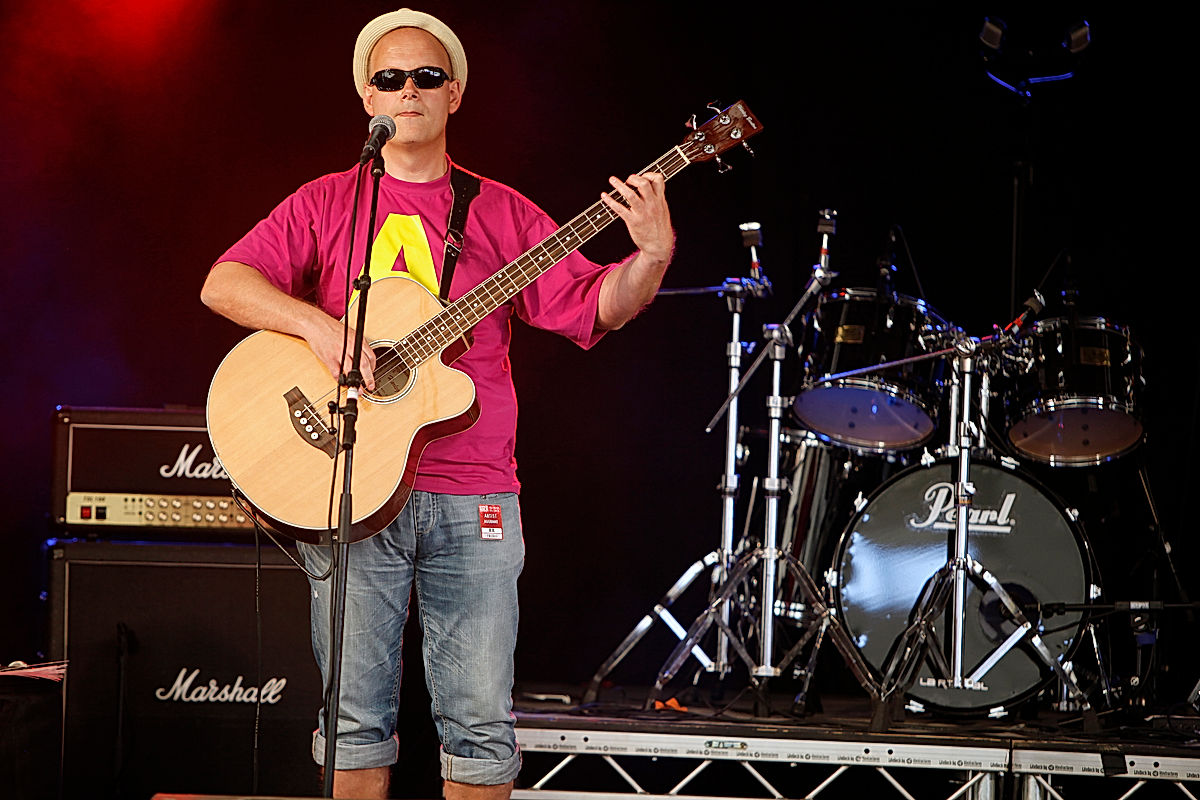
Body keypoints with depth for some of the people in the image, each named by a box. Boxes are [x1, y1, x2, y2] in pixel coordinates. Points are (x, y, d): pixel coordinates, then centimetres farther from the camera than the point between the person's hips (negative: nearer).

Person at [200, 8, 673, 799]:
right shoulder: (327, 203, 7)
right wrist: (318, 325, -19)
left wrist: (652, 257, -16)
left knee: (482, 722, 1)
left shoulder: (501, 214, 10)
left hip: (473, 497, 1)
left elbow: (594, 307, 3)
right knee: (357, 715, 3)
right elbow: (223, 283, -3)